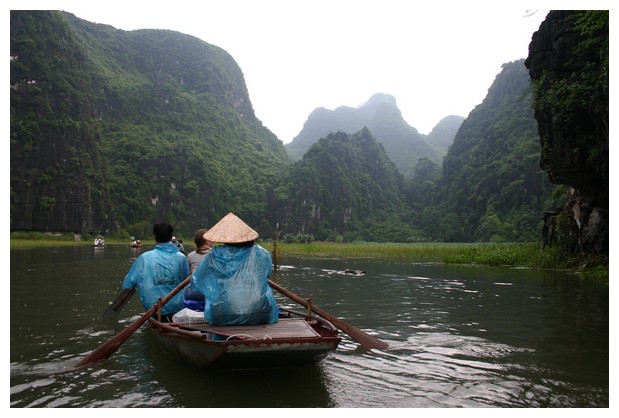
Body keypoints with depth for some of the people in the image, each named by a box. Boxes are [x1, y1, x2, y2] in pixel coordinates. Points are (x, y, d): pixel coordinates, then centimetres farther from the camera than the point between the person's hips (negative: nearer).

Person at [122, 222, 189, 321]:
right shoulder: (181, 257, -5)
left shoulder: (144, 258, -7)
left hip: (153, 307, 0)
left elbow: (127, 284, -1)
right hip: (177, 306, 0)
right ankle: (170, 318, 18)